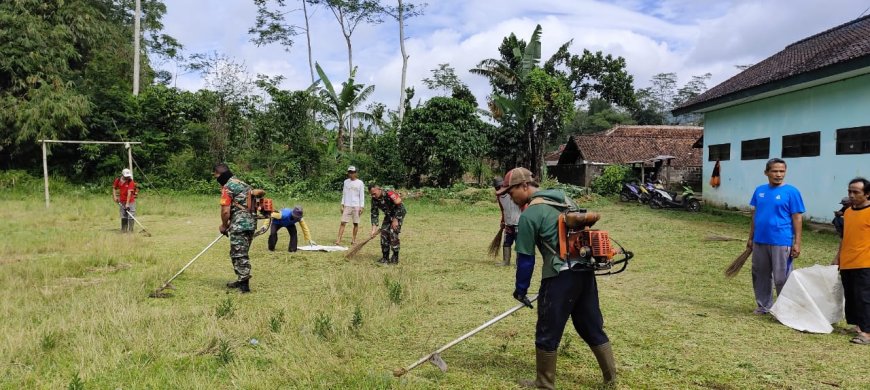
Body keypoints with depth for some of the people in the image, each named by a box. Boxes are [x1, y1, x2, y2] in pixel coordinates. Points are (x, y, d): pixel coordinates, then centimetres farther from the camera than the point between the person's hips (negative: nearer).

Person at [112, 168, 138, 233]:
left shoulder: (131, 182, -14)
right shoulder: (118, 180, 0)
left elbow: (129, 193, -21)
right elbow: (114, 188, 16)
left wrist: (127, 203, -26)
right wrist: (114, 196, 2)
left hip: (130, 201, -4)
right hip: (121, 202, 4)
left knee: (131, 216, -7)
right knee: (123, 216, 10)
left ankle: (130, 230, -2)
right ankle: (123, 229, 18)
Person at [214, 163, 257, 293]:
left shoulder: (227, 187, -9)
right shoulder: (242, 184, 20)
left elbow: (225, 211, -14)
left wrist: (224, 225, 3)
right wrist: (229, 224, 21)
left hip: (240, 224, -9)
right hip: (251, 222, 9)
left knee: (239, 254, -4)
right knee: (242, 253, 17)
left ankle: (244, 284, -4)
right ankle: (241, 280, 24)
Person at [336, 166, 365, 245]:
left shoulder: (360, 183, 0)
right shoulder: (346, 182, 9)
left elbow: (362, 196, 0)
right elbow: (344, 194, 14)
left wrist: (361, 207, -6)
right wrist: (342, 205, 7)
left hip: (356, 206, -2)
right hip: (347, 206, 2)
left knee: (356, 223, 3)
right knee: (343, 222, -6)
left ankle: (354, 239, 14)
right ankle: (338, 240, -10)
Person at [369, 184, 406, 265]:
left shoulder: (389, 194, -30)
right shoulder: (374, 199, -9)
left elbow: (399, 207, -25)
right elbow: (374, 214, -5)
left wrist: (395, 220, -22)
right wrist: (374, 228, -14)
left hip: (398, 214, -7)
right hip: (388, 215, 7)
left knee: (393, 234, -16)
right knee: (384, 233, -2)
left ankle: (395, 258, -8)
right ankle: (385, 258, 8)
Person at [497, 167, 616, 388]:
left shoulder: (529, 215, -10)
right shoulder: (563, 198, 14)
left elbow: (525, 258, -7)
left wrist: (521, 290, 3)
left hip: (561, 275, -8)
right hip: (586, 270, 8)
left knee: (548, 333, 6)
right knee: (592, 326, 18)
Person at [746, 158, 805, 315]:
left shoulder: (791, 192, -6)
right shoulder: (760, 190, 7)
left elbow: (797, 218, -6)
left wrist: (797, 243, -10)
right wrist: (751, 237, 14)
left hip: (781, 242, -5)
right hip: (759, 241, 5)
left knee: (781, 278, 0)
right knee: (760, 275, 14)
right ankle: (763, 306, 28)